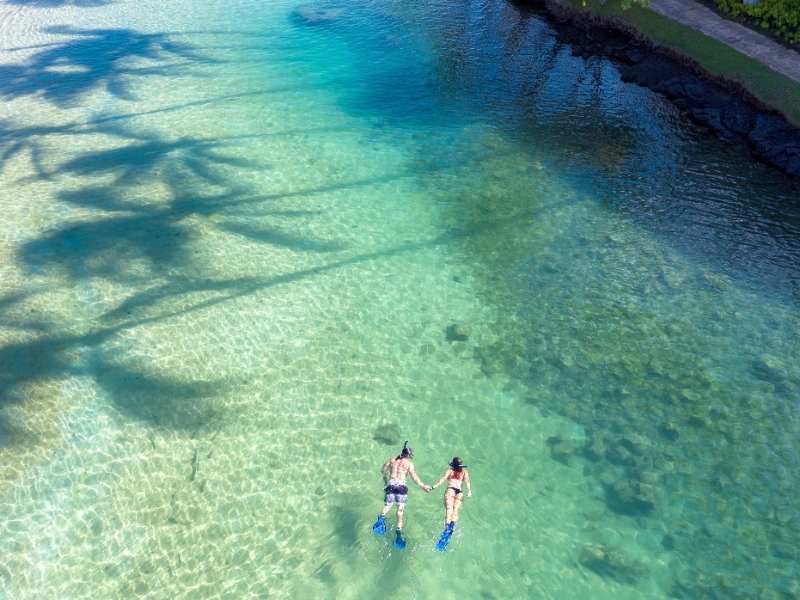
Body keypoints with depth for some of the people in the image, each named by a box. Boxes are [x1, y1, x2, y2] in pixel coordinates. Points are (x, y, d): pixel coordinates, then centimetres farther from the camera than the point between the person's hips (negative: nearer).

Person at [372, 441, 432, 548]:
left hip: (391, 484, 3)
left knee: (388, 505, 5)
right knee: (400, 508, 0)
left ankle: (382, 518, -26)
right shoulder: (409, 463, 1)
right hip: (401, 485, -3)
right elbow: (414, 477, -5)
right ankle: (399, 530, -10)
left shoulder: (392, 460, 13)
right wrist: (423, 486, 2)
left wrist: (384, 478, 35)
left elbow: (383, 469, 18)